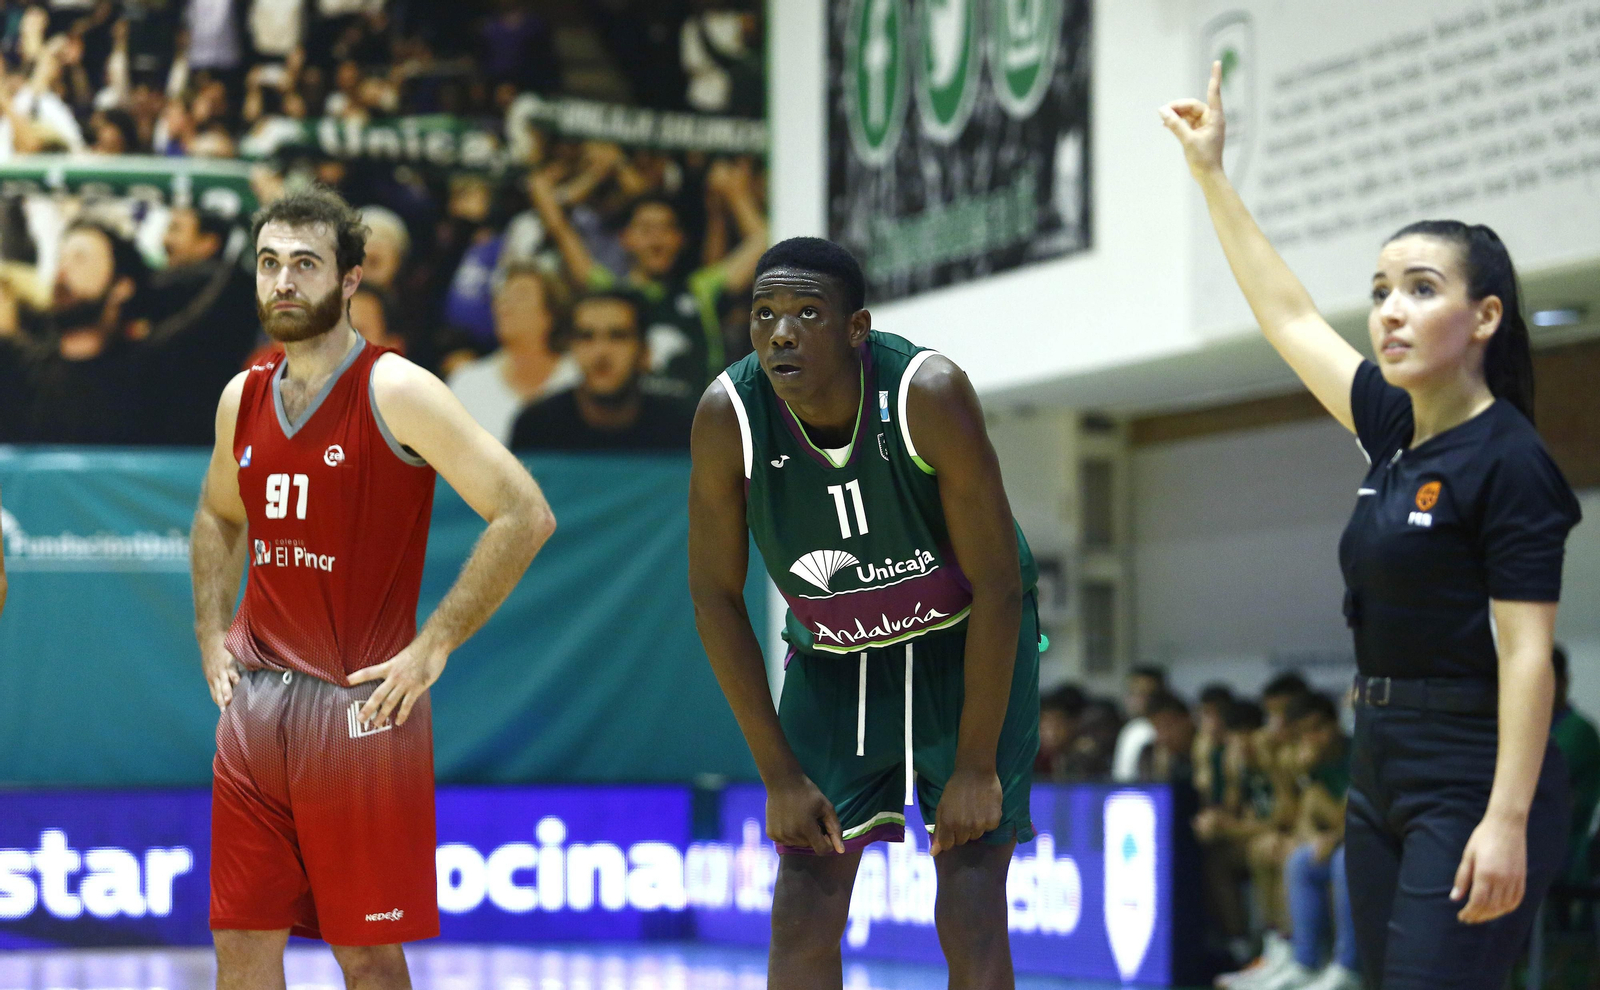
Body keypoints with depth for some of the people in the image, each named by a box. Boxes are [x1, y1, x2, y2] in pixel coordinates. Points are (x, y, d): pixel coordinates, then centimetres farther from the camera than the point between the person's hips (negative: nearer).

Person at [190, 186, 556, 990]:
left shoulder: (395, 392, -10)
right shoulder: (243, 398, 10)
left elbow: (525, 516, -14)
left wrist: (435, 644, -15)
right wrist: (212, 635, 16)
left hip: (361, 704, -6)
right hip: (254, 703, 6)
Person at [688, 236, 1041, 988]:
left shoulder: (929, 393, -29)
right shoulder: (727, 416, -23)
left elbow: (997, 583, -22)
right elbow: (715, 596, -11)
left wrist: (976, 766, -20)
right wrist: (778, 773, -11)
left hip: (967, 644, -2)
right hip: (833, 656, 2)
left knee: (971, 920, -7)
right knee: (803, 917, -3)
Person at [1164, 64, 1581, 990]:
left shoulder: (1508, 460, -12)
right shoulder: (1397, 429, 11)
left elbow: (1526, 654, -16)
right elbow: (1290, 316, 23)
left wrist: (1507, 821, -23)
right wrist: (1213, 175, 24)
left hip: (1474, 782, -9)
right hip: (1385, 774, 9)